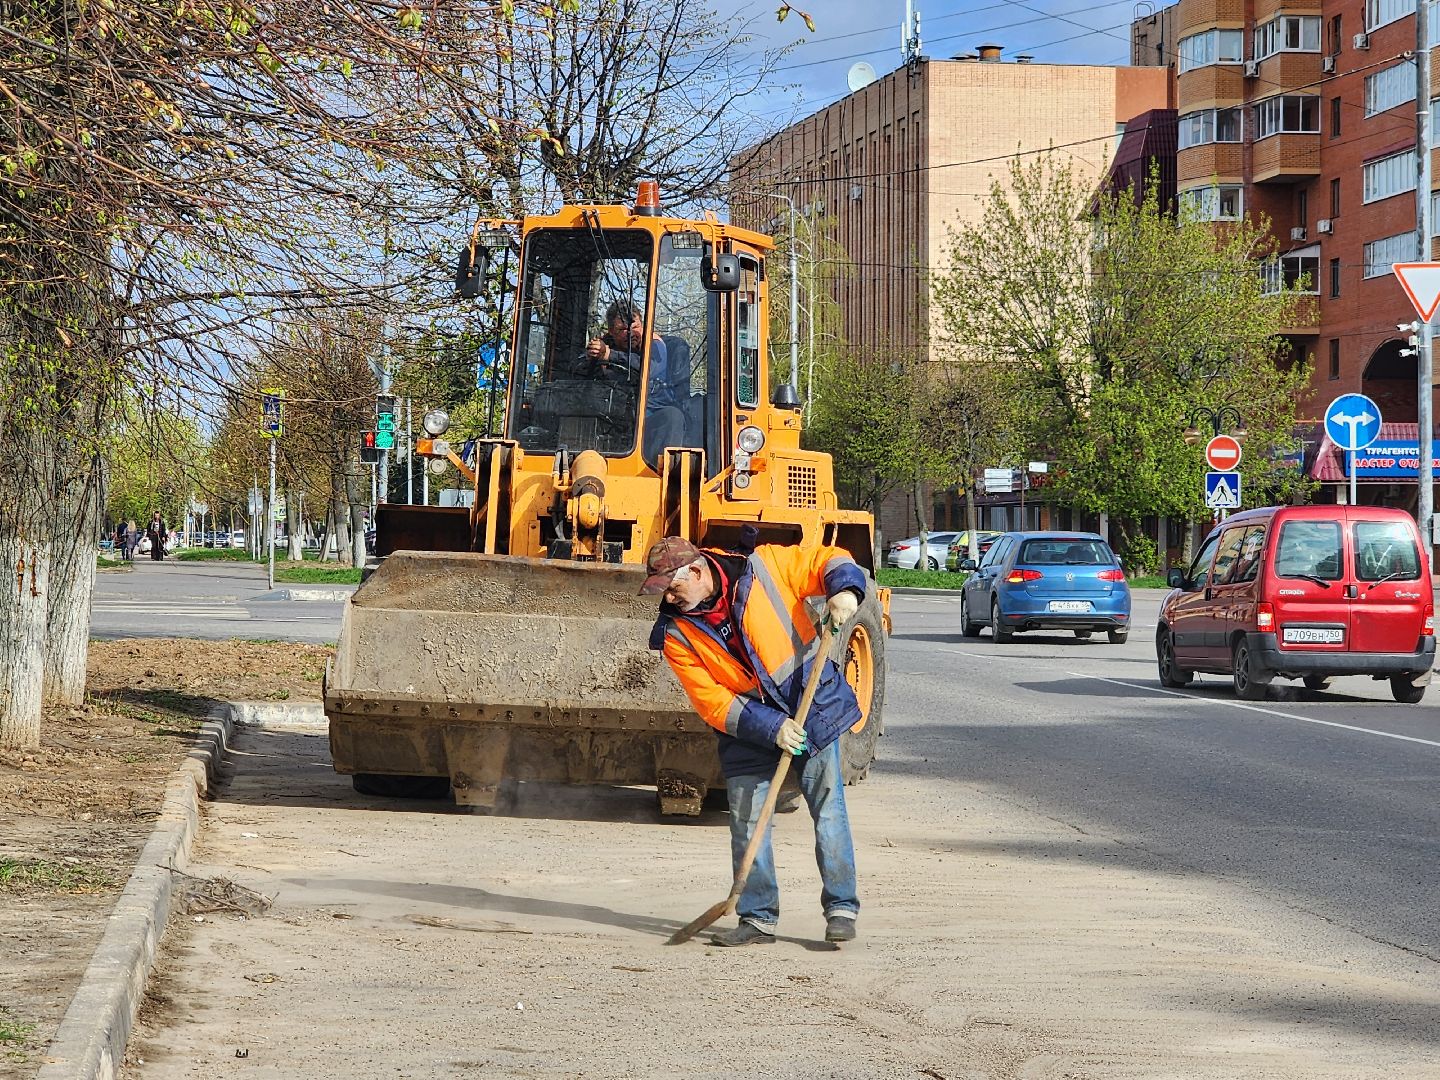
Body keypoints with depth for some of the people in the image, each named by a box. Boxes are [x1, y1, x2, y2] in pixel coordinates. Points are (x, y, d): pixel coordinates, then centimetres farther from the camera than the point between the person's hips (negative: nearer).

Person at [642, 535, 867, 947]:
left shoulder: (763, 567, -13)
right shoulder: (677, 633, -9)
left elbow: (825, 561, -2)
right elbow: (710, 700, -11)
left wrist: (843, 589, -24)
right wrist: (770, 728, -21)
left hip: (813, 702, -2)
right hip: (747, 723, 2)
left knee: (828, 808, -4)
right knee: (747, 819, -2)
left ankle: (841, 909, 4)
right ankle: (758, 917, 9)